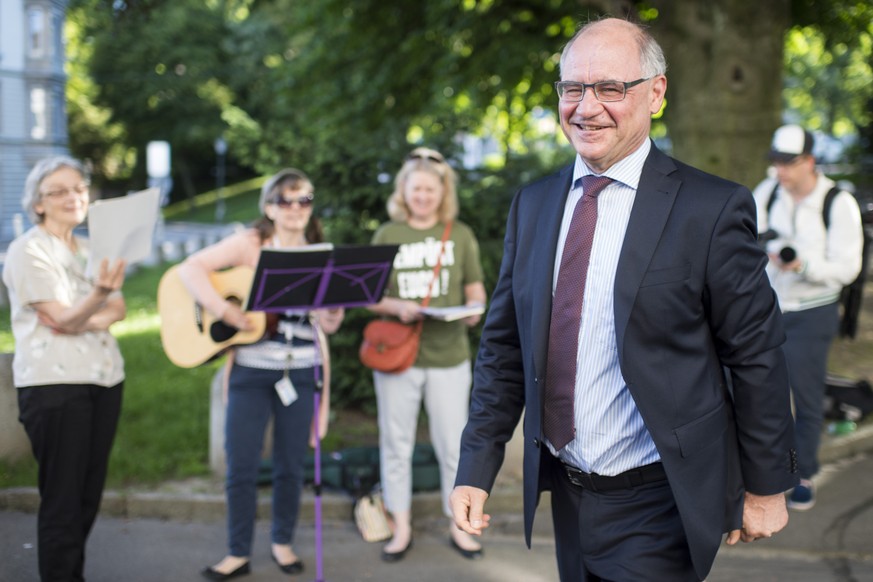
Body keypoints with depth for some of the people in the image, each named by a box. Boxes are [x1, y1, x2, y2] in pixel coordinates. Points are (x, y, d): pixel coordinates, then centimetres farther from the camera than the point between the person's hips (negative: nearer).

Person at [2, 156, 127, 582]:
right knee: (62, 497, -5)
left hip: (104, 379, 7)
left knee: (90, 493, 10)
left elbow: (118, 311, 5)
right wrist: (99, 295, -37)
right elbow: (66, 321, -17)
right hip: (54, 384, -6)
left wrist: (83, 320, -15)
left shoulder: (90, 250, 15)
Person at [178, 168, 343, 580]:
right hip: (251, 370, -2)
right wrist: (223, 309, -23)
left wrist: (331, 315, -19)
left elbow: (328, 323, 3)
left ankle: (282, 542, 28)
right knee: (241, 465, 2)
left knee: (291, 465, 10)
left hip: (301, 371, 2)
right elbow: (191, 268, -13)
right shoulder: (250, 243, -3)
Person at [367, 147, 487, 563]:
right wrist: (397, 307, -16)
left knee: (453, 444, 6)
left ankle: (459, 526, 21)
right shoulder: (387, 235, 4)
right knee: (396, 443, 8)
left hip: (448, 355, 0)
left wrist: (474, 309, -13)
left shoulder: (460, 235, 6)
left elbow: (475, 290, 9)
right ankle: (401, 528, 21)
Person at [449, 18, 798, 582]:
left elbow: (758, 360, -7)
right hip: (566, 494, 5)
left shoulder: (712, 208, -12)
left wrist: (766, 487, -2)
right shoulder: (532, 205, 4)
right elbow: (504, 346, 6)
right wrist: (476, 469, 1)